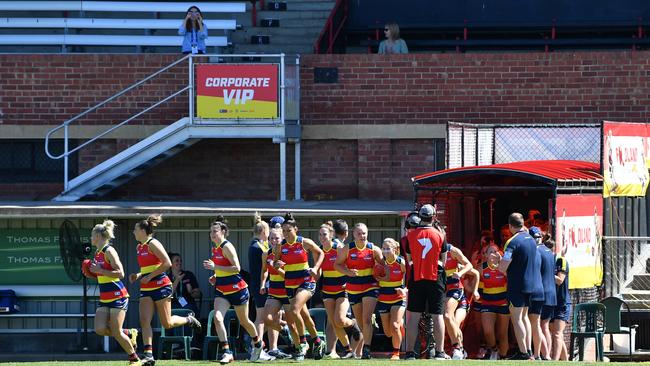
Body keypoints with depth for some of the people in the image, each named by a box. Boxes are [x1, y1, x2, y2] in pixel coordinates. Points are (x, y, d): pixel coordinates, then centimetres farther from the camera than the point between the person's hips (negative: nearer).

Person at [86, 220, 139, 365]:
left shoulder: (109, 251, -13)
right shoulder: (97, 253, 13)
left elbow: (120, 273, -21)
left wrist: (99, 270, -22)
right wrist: (93, 272, 6)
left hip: (118, 297, -8)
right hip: (104, 298, 8)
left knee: (116, 332, -8)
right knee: (100, 329, -7)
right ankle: (129, 334, 15)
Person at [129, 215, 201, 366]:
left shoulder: (153, 244, -13)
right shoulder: (140, 247, 13)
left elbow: (167, 263, -19)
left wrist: (149, 276, -19)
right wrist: (138, 276, 6)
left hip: (160, 286, -8)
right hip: (146, 289, 8)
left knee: (167, 323, 0)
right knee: (144, 321, -9)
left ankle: (189, 320, 28)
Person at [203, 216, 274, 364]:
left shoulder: (227, 246, -16)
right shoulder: (215, 248, 8)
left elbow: (236, 268, -23)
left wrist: (215, 267, -25)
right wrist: (215, 277, 5)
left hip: (237, 289, -7)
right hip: (221, 290, 7)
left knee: (244, 321, 12)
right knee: (217, 318, -16)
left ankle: (259, 346, 36)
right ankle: (227, 352, -17)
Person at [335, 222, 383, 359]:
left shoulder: (374, 249, -5)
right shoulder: (347, 249, -4)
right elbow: (337, 265, 2)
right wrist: (348, 272, -15)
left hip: (370, 287, -2)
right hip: (353, 289, 2)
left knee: (367, 319, -16)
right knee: (360, 321, 12)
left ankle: (366, 349, -16)